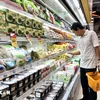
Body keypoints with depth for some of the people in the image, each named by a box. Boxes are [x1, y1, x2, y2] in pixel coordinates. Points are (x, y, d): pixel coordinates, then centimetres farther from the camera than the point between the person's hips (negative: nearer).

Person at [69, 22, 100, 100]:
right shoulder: (80, 39, 11)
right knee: (83, 83, 19)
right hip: (82, 64, 7)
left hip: (91, 64, -7)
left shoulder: (91, 33, -10)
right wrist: (73, 53, 11)